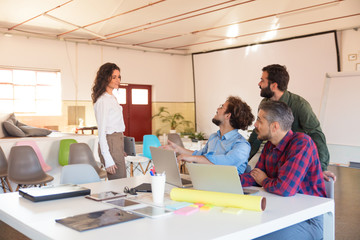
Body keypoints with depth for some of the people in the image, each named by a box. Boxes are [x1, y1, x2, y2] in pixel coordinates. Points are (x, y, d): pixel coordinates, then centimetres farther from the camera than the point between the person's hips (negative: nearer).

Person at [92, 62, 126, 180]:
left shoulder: (112, 98, 16)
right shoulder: (103, 100, -14)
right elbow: (101, 131, -17)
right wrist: (108, 160, -20)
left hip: (118, 142, 9)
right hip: (111, 143, -9)